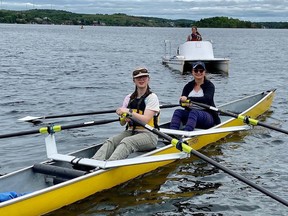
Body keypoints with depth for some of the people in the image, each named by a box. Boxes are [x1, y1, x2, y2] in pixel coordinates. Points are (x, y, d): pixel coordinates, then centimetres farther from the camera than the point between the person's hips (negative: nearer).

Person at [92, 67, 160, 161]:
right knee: (110, 141, -24)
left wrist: (129, 112, -21)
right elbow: (122, 123, 13)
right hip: (130, 132, 6)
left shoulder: (152, 97, -1)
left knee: (126, 142, -36)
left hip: (148, 134, -6)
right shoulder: (129, 98, 16)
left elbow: (145, 119, -16)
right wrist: (123, 118, -9)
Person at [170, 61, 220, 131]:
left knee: (194, 112, -35)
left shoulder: (209, 85, -3)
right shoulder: (188, 86, 9)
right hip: (190, 115, 4)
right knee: (178, 111, -22)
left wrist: (188, 99, -31)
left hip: (208, 117, -4)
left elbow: (207, 99, -23)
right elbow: (181, 101, -4)